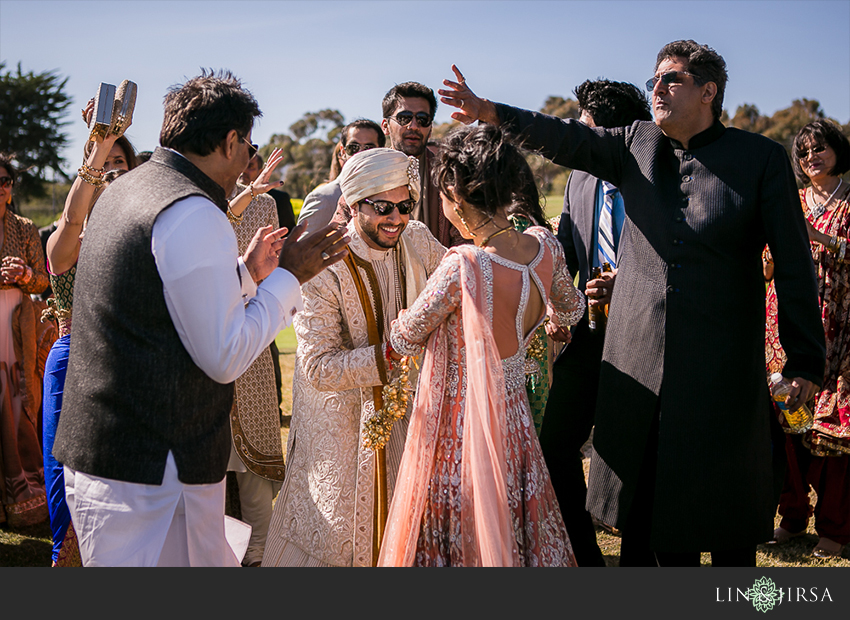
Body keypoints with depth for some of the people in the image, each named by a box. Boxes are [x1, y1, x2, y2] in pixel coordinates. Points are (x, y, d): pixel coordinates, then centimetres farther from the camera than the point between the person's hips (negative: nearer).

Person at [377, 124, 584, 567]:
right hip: (514, 421, 6)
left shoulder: (463, 267, -27)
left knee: (463, 540, 11)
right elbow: (571, 311, 12)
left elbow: (404, 340, -13)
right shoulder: (544, 246, -8)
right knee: (520, 532, 22)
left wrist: (399, 323, 10)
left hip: (460, 430, -6)